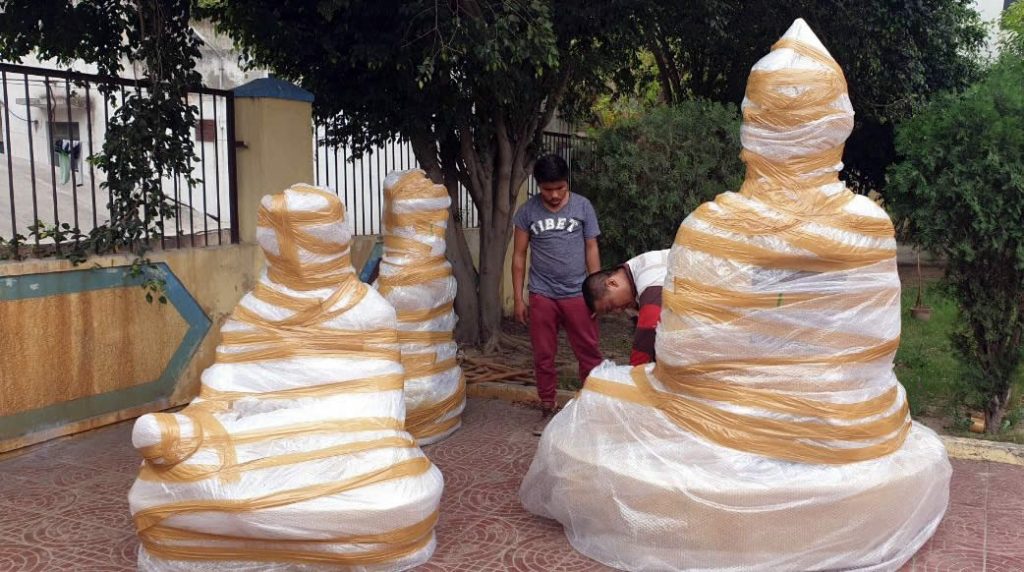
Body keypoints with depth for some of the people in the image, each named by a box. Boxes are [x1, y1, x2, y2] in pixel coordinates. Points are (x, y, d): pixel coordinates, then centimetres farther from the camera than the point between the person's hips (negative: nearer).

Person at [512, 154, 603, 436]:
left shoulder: (583, 206, -2)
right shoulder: (527, 211, -1)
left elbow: (591, 250, 3)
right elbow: (519, 255, 4)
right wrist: (518, 298, 1)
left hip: (577, 294, -1)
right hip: (542, 296, 1)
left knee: (589, 355, 3)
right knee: (543, 357, 8)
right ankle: (547, 411, 21)